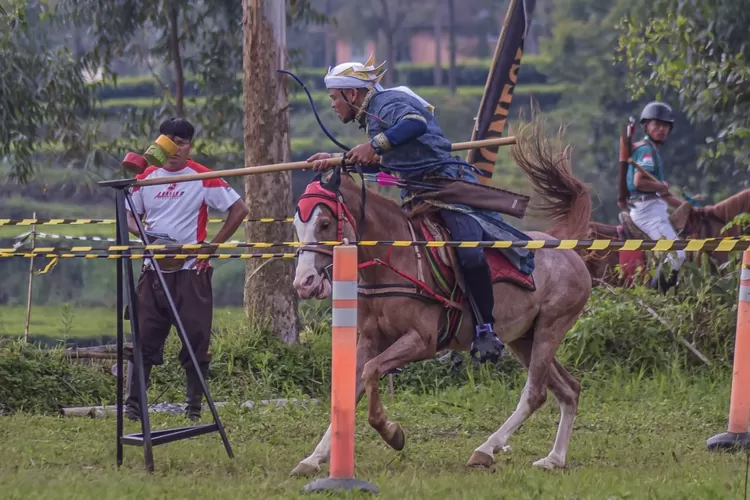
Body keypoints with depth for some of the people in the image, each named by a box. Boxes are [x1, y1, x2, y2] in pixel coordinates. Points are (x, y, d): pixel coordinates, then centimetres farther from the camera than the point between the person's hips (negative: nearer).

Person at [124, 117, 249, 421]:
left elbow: (239, 209, -2)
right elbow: (130, 216, 17)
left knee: (196, 340, -2)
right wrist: (145, 234, -6)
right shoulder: (146, 177, 8)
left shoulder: (202, 178, -3)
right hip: (154, 270, 3)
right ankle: (132, 406, 6)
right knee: (144, 338, 1)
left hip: (191, 271, -3)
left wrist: (212, 247, -7)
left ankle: (194, 409, 8)